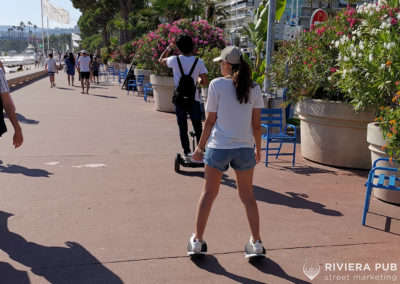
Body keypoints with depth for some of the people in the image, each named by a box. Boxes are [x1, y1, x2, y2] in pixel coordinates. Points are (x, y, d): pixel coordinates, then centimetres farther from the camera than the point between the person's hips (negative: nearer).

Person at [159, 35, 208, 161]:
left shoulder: (175, 60, -3)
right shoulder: (199, 62, -5)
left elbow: (161, 60, 18)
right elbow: (205, 82, -7)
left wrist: (169, 48, 30)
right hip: (194, 99, 0)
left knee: (183, 128, 9)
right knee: (198, 128, 9)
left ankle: (187, 153, 13)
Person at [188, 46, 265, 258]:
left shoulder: (216, 85, -6)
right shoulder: (253, 88, 2)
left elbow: (210, 121, -4)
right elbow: (256, 124, 3)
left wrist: (200, 147, 6)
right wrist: (258, 148, 16)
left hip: (218, 146, -2)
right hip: (245, 147, 2)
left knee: (208, 193, 12)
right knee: (247, 196, 14)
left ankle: (197, 241, 20)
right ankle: (256, 244, 18)